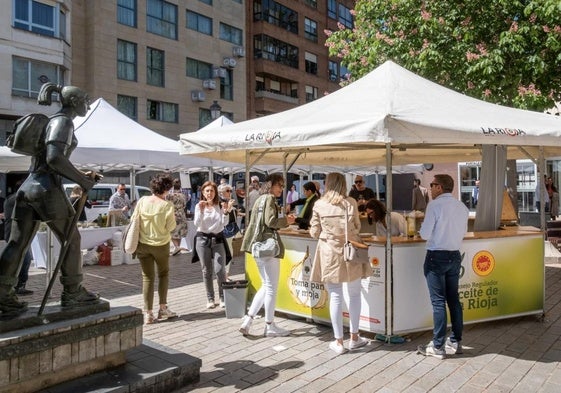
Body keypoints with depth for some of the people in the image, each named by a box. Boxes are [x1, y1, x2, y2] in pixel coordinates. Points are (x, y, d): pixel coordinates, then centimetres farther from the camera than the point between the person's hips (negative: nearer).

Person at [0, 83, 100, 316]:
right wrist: (82, 180, -14)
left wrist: (82, 176, 21)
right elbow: (54, 158, -22)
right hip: (47, 189, -9)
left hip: (27, 187, 9)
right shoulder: (63, 121, -7)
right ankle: (73, 293, 15)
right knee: (71, 240, 5)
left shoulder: (52, 121, 22)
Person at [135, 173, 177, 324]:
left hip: (143, 244, 2)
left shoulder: (142, 201, -6)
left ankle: (148, 314, 8)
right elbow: (170, 227, -10)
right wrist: (173, 217, 7)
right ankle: (163, 308, 17)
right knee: (163, 274, 19)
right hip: (161, 244, -2)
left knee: (147, 277, 9)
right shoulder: (167, 205, -16)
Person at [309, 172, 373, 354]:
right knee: (354, 295, 15)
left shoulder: (319, 205, -5)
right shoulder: (350, 203, -3)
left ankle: (338, 342, 12)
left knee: (335, 297, 6)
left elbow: (314, 232, -1)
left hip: (329, 254, 0)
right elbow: (357, 227, 6)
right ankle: (354, 338, 23)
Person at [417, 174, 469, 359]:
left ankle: (438, 347, 4)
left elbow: (425, 234, -14)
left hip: (437, 257, -6)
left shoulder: (435, 205, -13)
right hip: (455, 256, 6)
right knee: (453, 299, 14)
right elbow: (463, 232, 15)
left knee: (438, 302, -2)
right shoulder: (462, 207, 7)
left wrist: (423, 228, 7)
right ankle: (455, 342, 22)